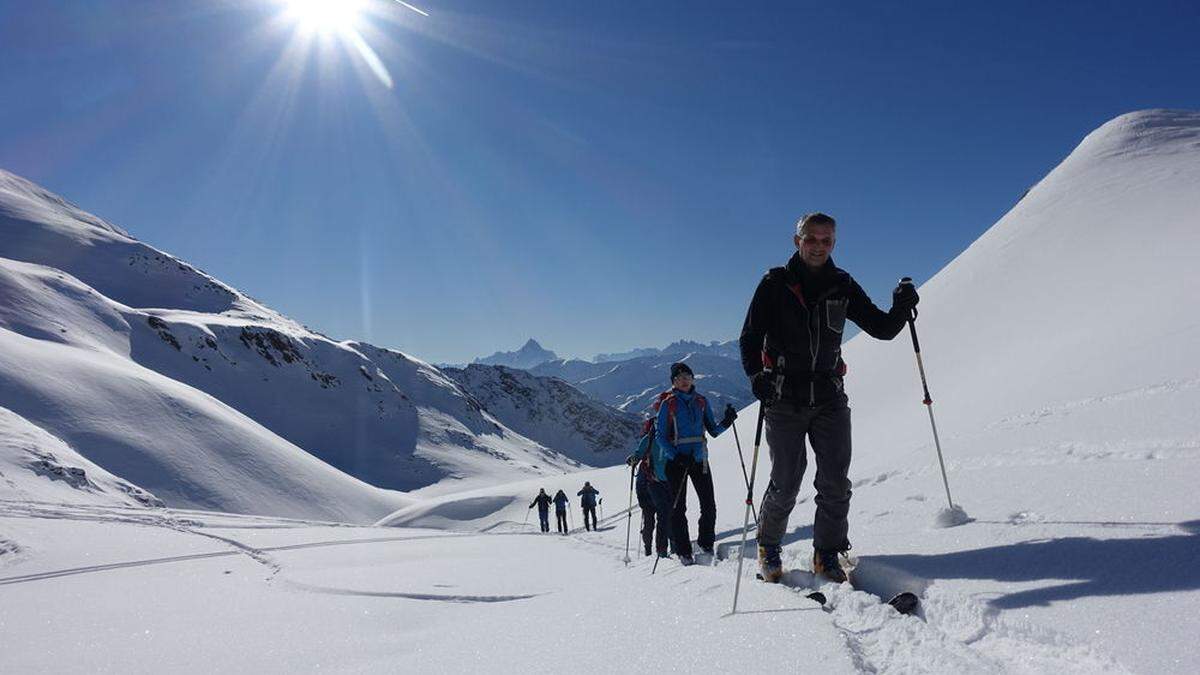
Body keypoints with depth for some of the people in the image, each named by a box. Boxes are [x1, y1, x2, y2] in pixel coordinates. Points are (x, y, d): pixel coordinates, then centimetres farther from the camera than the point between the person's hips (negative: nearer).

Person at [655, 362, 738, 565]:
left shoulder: (701, 401, 9)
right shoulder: (668, 403, -2)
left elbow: (713, 430, 10)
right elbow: (660, 435, -4)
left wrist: (726, 422, -10)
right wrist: (674, 456, -17)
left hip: (699, 458, 3)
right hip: (676, 460, -3)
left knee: (709, 505, 0)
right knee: (678, 507, 1)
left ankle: (706, 544, 18)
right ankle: (683, 551, 9)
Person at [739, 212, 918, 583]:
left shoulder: (843, 286, 9)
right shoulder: (775, 284, 0)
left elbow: (882, 328, 10)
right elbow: (750, 337, -1)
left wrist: (901, 307, -11)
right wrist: (757, 375, -19)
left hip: (829, 398, 3)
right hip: (785, 399, -3)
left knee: (835, 483, -1)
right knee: (786, 483, -1)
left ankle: (827, 555, 14)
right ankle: (768, 547, 21)